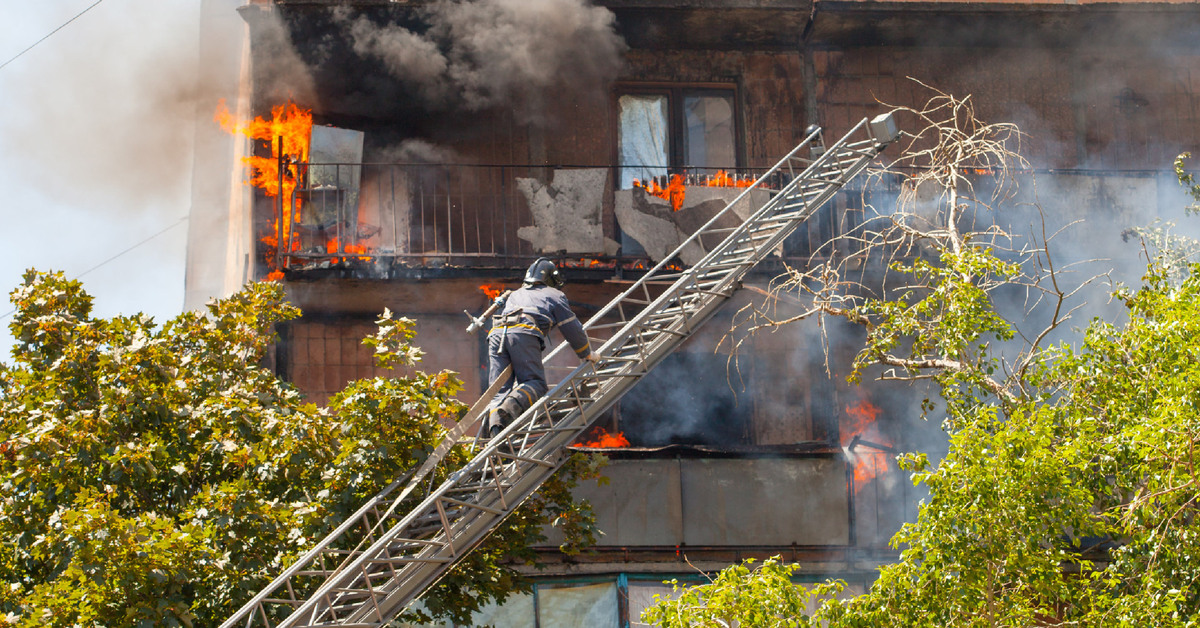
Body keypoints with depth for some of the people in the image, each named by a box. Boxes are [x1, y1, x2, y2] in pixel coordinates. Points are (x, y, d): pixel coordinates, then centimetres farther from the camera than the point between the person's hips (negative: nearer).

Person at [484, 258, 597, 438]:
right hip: (524, 332, -5)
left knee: (500, 387, 0)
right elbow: (572, 328, 24)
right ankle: (511, 406, -38)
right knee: (535, 383, -7)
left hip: (496, 333, 5)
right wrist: (587, 354, 38)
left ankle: (494, 421, -29)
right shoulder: (554, 295, 27)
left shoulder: (514, 295, 42)